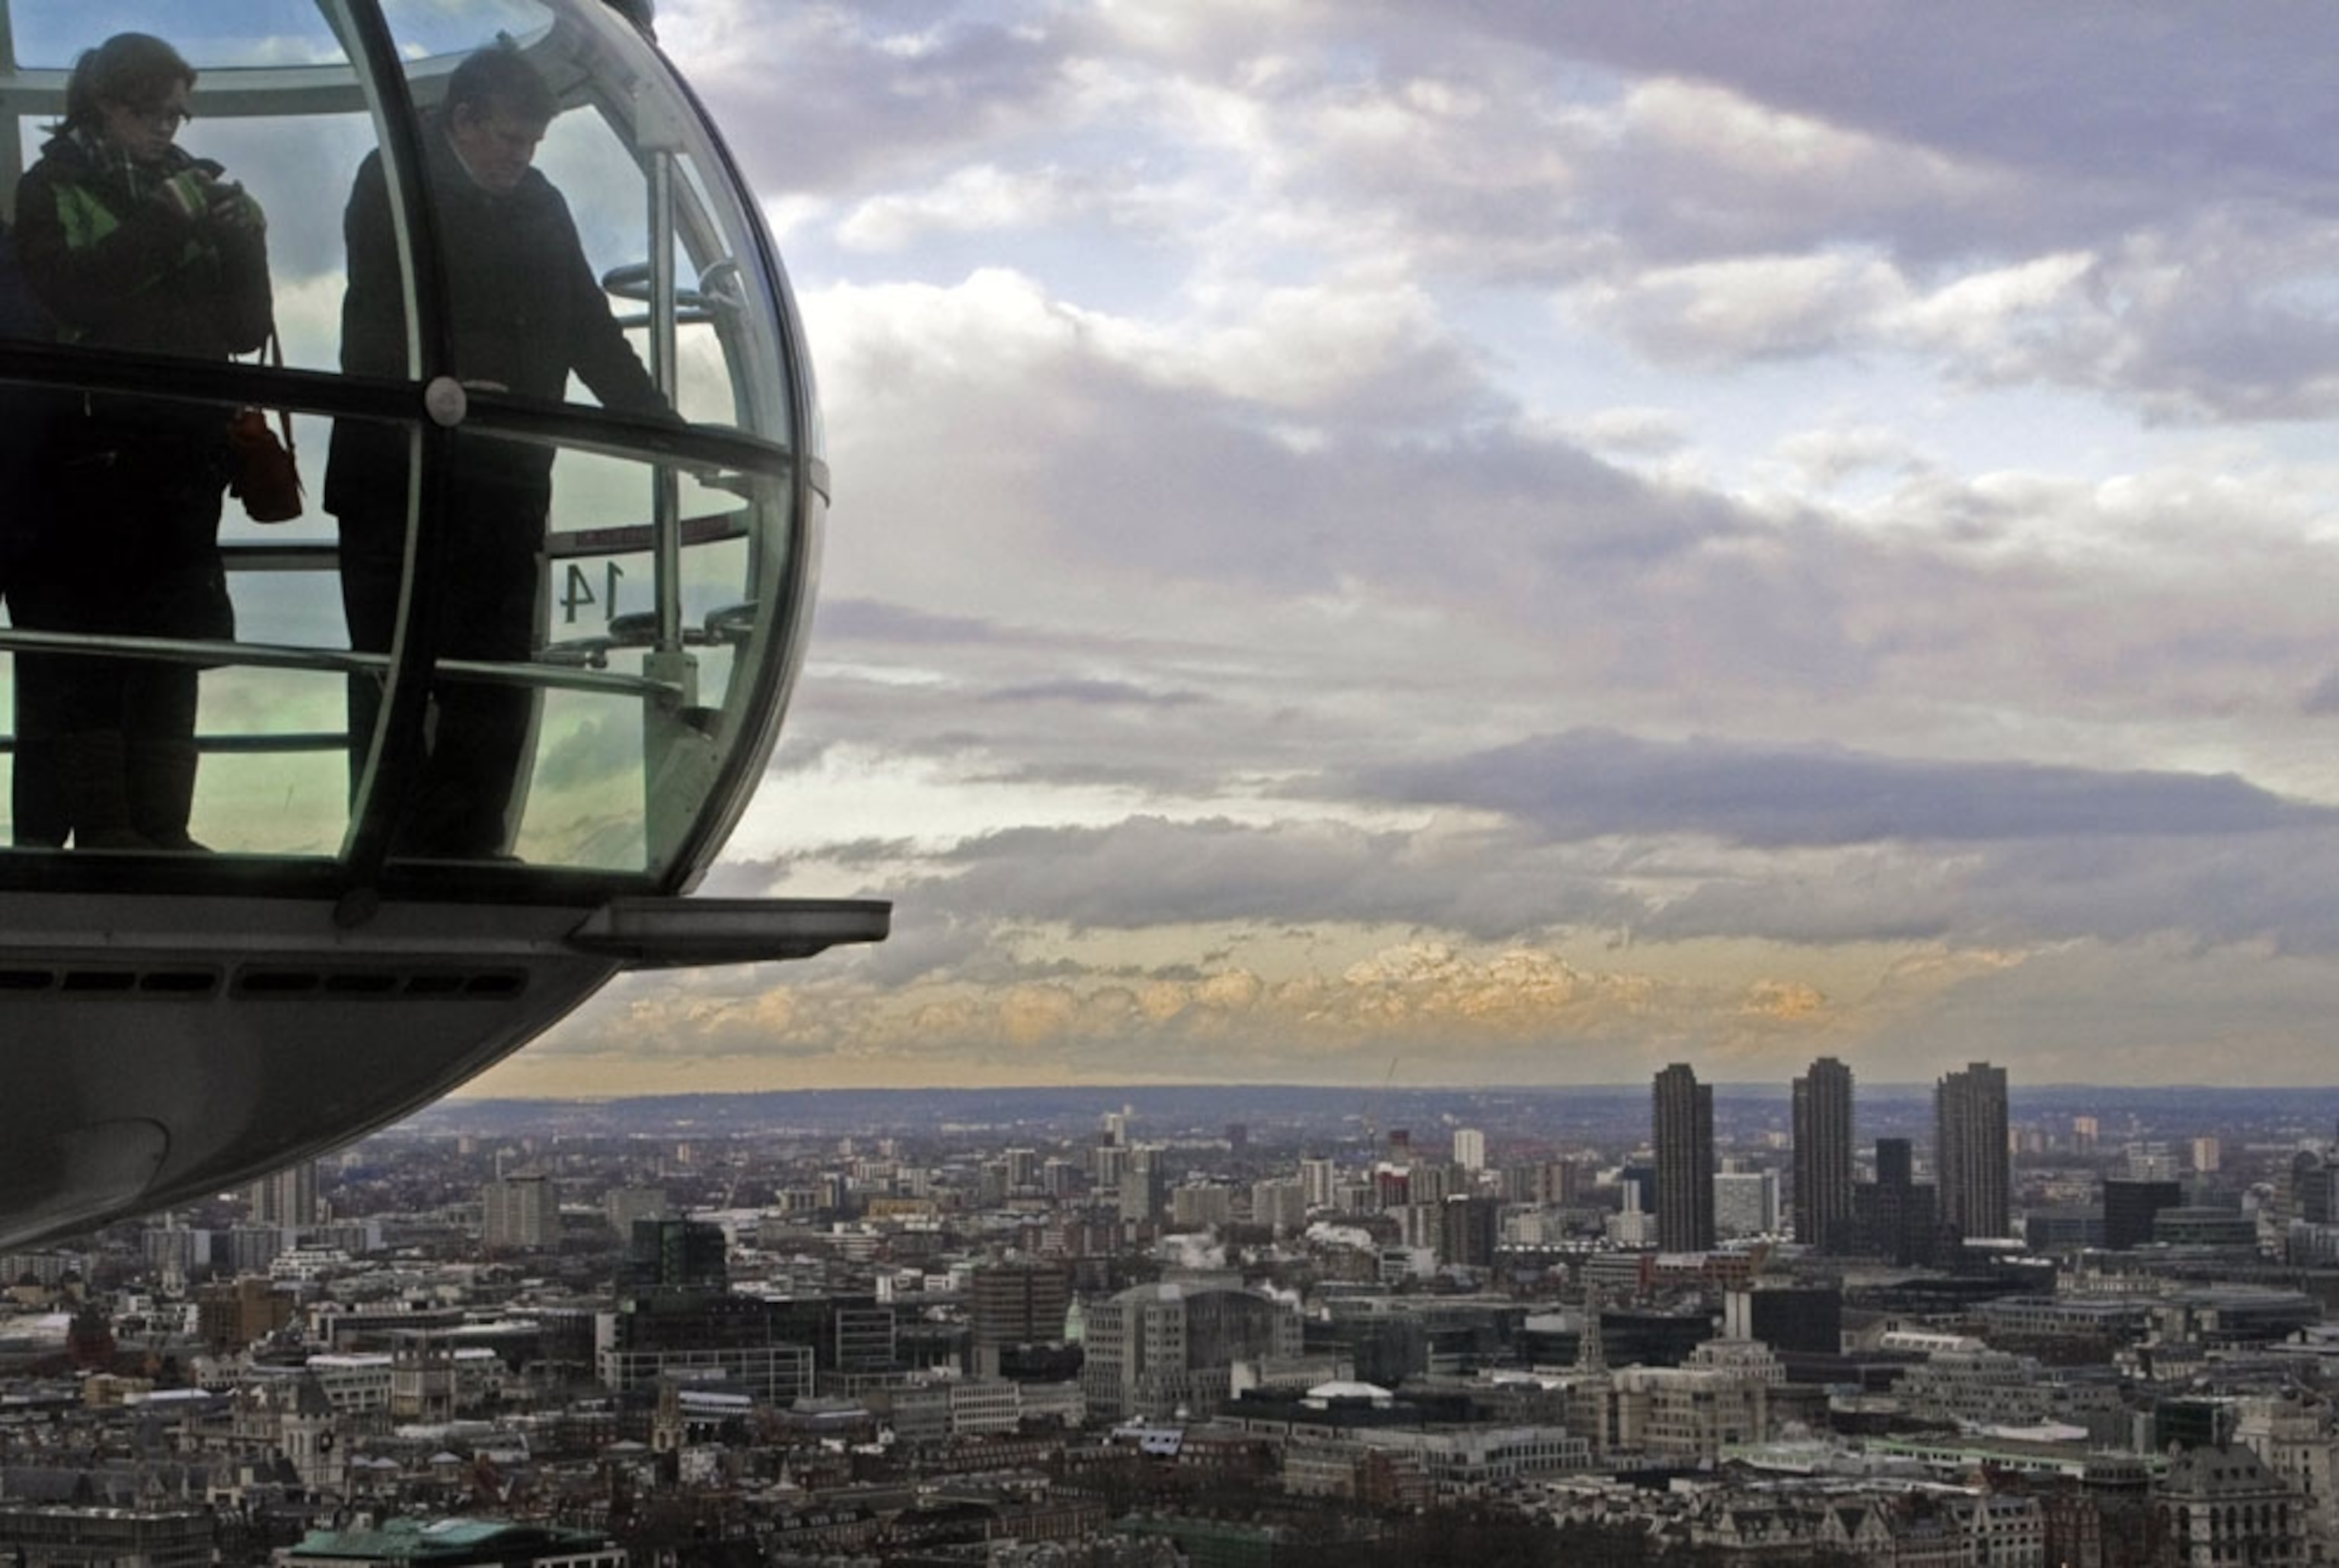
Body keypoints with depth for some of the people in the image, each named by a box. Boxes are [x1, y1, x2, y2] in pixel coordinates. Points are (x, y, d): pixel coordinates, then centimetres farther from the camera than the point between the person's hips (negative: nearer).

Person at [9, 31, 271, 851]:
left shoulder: (197, 184, 16)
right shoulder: (52, 189, 7)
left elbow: (249, 326, 11)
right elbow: (69, 292, -12)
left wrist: (241, 243, -7)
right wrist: (162, 230, -17)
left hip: (185, 448, 4)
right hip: (95, 439, -4)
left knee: (174, 644, 2)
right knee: (91, 637, -7)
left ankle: (162, 826, 4)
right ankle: (103, 827, -7)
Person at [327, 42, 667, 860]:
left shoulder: (541, 205, 14)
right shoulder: (392, 185, -3)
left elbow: (593, 333, 18)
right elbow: (375, 329, -14)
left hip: (505, 482, 5)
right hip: (398, 478, -5)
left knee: (495, 689, 3)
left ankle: (462, 847, 9)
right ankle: (388, 847, 3)